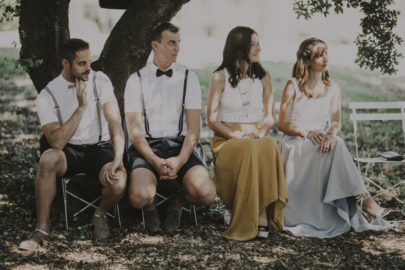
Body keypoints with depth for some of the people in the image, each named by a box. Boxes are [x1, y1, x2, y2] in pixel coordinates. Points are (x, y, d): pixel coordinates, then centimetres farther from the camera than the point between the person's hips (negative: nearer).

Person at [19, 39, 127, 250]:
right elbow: (57, 143, -20)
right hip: (69, 151, 0)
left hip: (99, 147, 1)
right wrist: (81, 107, -25)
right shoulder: (47, 96, -10)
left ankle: (100, 214, 6)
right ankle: (42, 229, -22)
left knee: (118, 184, -31)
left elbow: (115, 122, -14)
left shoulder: (100, 81, -5)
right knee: (48, 158, -37)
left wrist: (118, 158, -29)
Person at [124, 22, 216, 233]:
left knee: (206, 194, -27)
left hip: (179, 146, 2)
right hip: (146, 147, -1)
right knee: (139, 197, -32)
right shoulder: (136, 80, 7)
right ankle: (150, 207, 7)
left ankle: (177, 203, 9)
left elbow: (193, 128, 5)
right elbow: (134, 131, 0)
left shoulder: (188, 78, 11)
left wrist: (180, 160, -13)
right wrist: (155, 162, -16)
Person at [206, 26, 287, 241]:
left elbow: (269, 117, 13)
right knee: (248, 151, -38)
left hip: (257, 139, 2)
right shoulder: (220, 78, 4)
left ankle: (263, 216, -36)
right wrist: (236, 136, -15)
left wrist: (260, 134, -8)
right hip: (227, 141, -2)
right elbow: (212, 120, 0)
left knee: (269, 147, -35)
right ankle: (259, 219, -34)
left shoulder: (263, 78, 15)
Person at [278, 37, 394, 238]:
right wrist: (308, 132, -21)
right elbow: (282, 124, -3)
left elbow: (336, 121, 0)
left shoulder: (333, 89, 13)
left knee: (335, 145, -35)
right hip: (295, 146, -3)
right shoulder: (293, 87, 1)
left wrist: (331, 133, -25)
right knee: (335, 148, -34)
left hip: (320, 142, 4)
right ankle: (362, 198, -41)